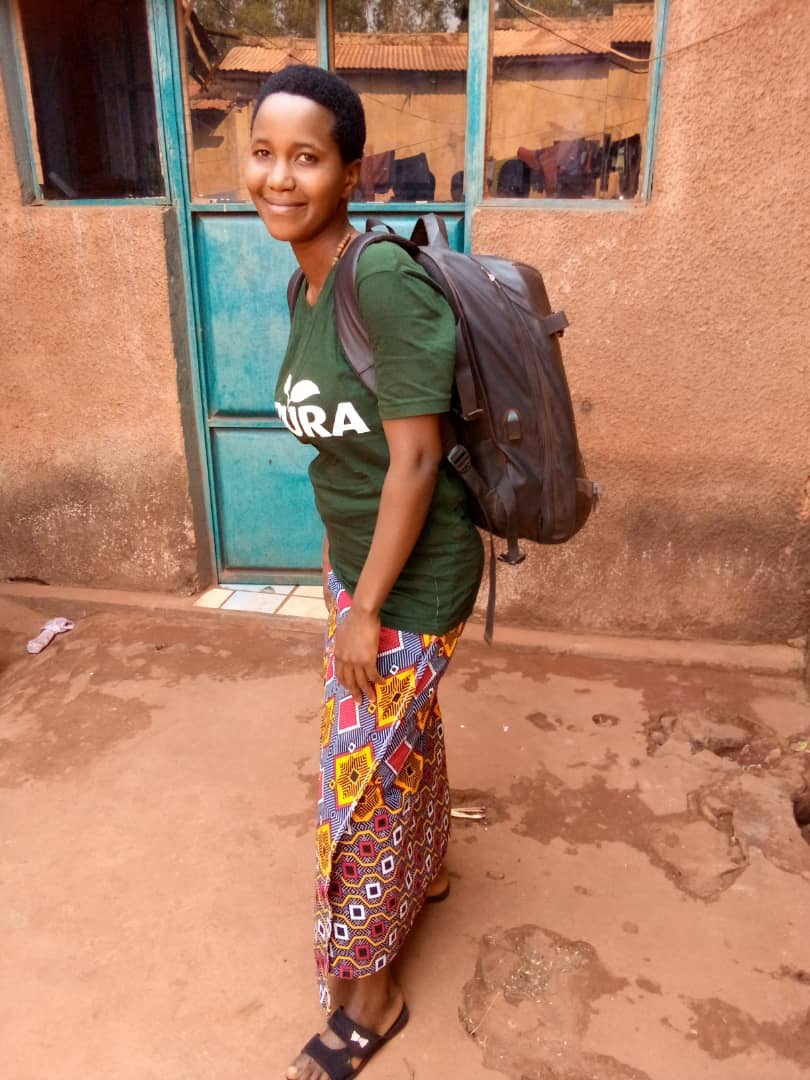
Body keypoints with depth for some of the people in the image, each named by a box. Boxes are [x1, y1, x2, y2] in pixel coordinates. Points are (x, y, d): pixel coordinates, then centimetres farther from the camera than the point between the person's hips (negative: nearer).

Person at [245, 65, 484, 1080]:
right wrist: (335, 547, 17)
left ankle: (368, 995, 31)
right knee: (401, 735, 26)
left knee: (362, 780, 6)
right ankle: (426, 871, 55)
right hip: (358, 556, 8)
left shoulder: (384, 279, -24)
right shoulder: (304, 288, 3)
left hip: (411, 578, -8)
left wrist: (366, 608, -18)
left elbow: (415, 460, -24)